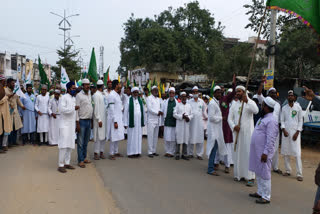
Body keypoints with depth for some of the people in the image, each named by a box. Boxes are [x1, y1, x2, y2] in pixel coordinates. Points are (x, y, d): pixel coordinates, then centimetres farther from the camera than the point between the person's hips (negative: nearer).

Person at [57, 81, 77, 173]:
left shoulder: (74, 98, 15)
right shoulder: (64, 97, -8)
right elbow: (62, 109, -22)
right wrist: (73, 108, -17)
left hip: (72, 125, 8)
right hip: (65, 125, -8)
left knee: (70, 145, 10)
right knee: (63, 145, -8)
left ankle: (67, 163, 19)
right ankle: (61, 165, -2)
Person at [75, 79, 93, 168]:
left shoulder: (89, 94, 12)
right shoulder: (79, 95, -9)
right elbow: (76, 109, -12)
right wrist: (77, 123, -16)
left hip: (89, 120, 7)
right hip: (82, 120, -7)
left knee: (86, 141, 14)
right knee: (80, 142, -3)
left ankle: (84, 157, 24)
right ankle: (80, 160, 2)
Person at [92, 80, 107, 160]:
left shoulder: (102, 95, 13)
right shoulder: (96, 95, -12)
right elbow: (96, 108, -15)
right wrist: (99, 120, -17)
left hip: (103, 118, 8)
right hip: (99, 118, -8)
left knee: (103, 135, 10)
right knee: (98, 136, -3)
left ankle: (101, 151, 17)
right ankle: (96, 153, 4)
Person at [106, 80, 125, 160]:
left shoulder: (117, 95, 13)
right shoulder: (111, 95, -15)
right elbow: (112, 110, -18)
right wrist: (115, 121, -20)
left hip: (119, 119, 9)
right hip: (114, 119, -9)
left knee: (118, 136, 13)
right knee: (113, 137, -3)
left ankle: (116, 152, 23)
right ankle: (111, 154, 5)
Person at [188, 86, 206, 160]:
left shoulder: (201, 101, 11)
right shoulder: (189, 102, 4)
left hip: (200, 122, 2)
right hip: (191, 121, -1)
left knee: (200, 138, -1)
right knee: (191, 138, 1)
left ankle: (199, 154, 6)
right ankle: (190, 153, 12)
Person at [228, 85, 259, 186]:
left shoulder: (250, 102, -2)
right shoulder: (234, 104, 11)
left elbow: (256, 111, -23)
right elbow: (230, 118, 8)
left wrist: (247, 101, -34)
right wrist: (234, 126, -11)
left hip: (248, 131, -4)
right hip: (237, 131, 4)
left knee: (249, 152, -7)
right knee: (238, 153, 9)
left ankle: (251, 177, -3)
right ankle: (239, 174, 20)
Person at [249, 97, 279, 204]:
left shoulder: (271, 121, -18)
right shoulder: (263, 118, 14)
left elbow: (270, 139, -22)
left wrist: (265, 153, -24)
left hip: (264, 151, -10)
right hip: (257, 150, 10)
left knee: (264, 174, -4)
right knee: (258, 172, 17)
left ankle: (266, 197, 4)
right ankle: (260, 192, 29)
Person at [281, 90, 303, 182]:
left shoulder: (298, 107, 3)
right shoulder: (284, 108, 9)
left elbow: (300, 120, 2)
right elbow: (282, 120, 9)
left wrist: (297, 132, -7)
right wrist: (284, 130, -8)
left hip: (295, 132, -3)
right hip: (286, 132, 3)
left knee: (297, 153, -8)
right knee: (285, 153, 5)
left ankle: (299, 174, -6)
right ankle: (288, 171, 17)